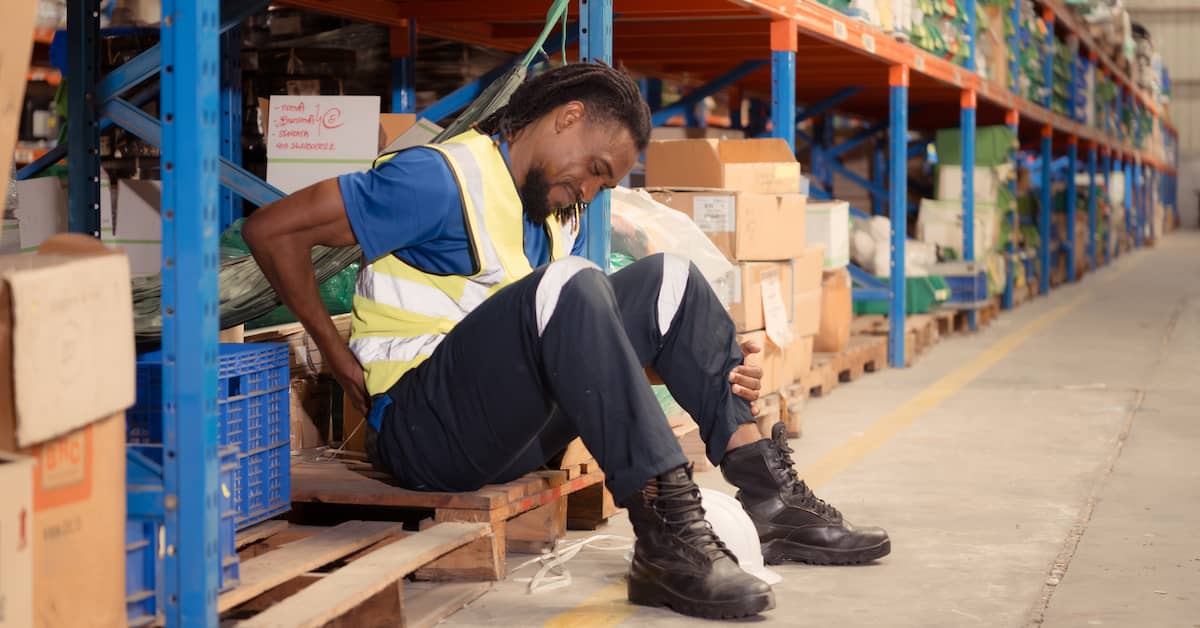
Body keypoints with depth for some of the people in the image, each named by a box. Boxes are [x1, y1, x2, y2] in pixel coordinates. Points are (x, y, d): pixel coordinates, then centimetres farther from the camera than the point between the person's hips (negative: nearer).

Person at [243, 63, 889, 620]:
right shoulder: (443, 178, -10)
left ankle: (769, 496, -9)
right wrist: (338, 356, -13)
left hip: (515, 431, 9)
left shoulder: (560, 217, 18)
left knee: (665, 280, 0)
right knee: (565, 288, -31)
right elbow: (272, 228, -14)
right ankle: (666, 536, -36)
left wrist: (714, 366, -3)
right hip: (423, 429, -9)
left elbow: (593, 338, 13)